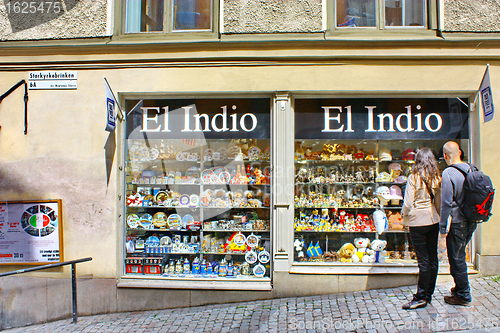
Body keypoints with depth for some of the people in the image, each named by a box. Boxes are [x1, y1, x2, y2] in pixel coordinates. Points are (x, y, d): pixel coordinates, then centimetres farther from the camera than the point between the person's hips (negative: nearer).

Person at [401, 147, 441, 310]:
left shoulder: (414, 178, -12)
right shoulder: (437, 178, 2)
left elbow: (408, 203, -11)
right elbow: (440, 202, 8)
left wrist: (404, 214, 7)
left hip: (418, 222, -5)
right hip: (434, 221, 5)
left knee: (423, 260, -2)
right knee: (433, 258, 11)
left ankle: (421, 297, 5)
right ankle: (429, 294, 23)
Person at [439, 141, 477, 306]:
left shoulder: (448, 173, -18)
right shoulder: (471, 169, 3)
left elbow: (446, 202, -19)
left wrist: (443, 227, -11)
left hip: (457, 223, -7)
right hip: (471, 222, 7)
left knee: (456, 259, 5)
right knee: (459, 256, 22)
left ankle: (463, 295, 16)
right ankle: (461, 287, 34)